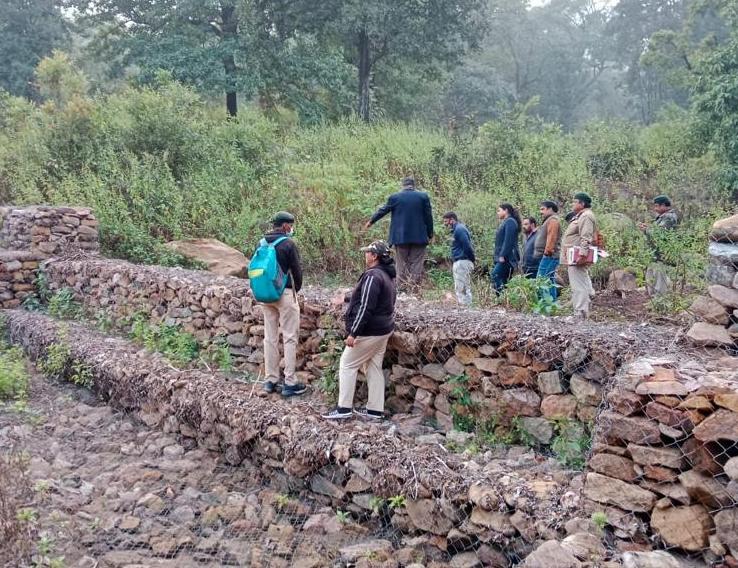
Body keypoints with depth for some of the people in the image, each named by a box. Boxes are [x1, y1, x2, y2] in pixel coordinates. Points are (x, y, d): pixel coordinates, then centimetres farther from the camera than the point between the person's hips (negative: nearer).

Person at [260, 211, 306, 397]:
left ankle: (271, 380, 16)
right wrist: (297, 288, 11)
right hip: (285, 294, -6)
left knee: (270, 337, 11)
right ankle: (290, 383, 0)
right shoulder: (288, 244, -11)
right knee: (290, 338, -1)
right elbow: (297, 270, -6)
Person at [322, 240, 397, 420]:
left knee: (347, 365, -1)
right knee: (374, 367, 12)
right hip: (384, 329, 10)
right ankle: (375, 409, 15)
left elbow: (365, 307, -25)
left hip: (369, 332, -9)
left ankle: (344, 408, 0)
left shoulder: (372, 276, -20)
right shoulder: (387, 275, 12)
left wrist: (353, 333, -23)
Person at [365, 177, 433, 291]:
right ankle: (415, 286, -3)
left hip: (400, 237, 0)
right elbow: (428, 216, 2)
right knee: (416, 263, 3)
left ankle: (403, 287, 5)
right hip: (419, 237, 0)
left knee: (402, 263, 7)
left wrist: (371, 221, 27)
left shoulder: (394, 197, 1)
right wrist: (430, 234, 10)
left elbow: (383, 210, 11)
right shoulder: (423, 196, 1)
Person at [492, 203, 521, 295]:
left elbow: (508, 240, -18)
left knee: (495, 275, -22)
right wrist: (499, 256, 18)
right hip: (502, 257, 10)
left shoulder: (510, 222, -7)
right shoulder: (505, 222, 23)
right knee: (503, 280, 6)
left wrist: (502, 256, -22)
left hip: (507, 257, -10)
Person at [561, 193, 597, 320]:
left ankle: (580, 314, -11)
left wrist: (582, 254, -31)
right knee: (582, 285, 15)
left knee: (578, 287, -11)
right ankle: (582, 313, 21)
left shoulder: (586, 216, -13)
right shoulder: (580, 216, 22)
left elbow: (586, 238, -24)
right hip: (574, 258, 11)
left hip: (577, 258, -11)